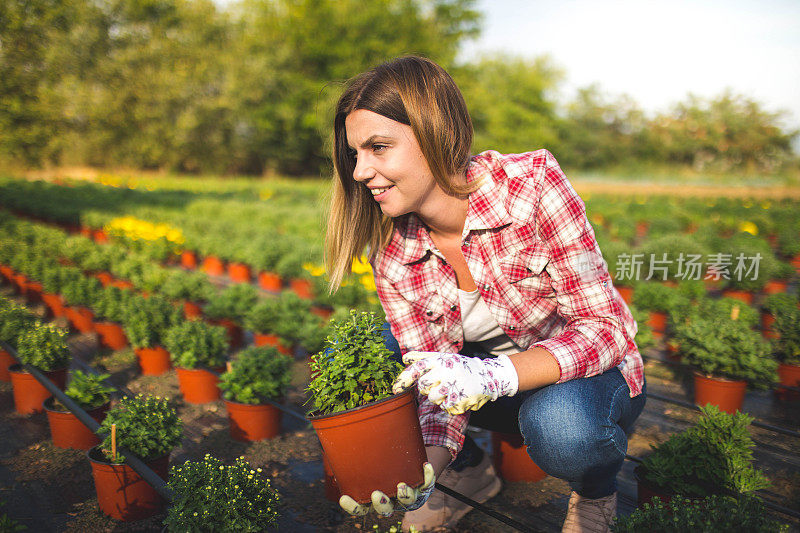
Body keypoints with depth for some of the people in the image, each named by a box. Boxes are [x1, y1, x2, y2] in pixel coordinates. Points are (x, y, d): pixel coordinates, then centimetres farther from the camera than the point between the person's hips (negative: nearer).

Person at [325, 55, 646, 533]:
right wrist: (422, 470, -33)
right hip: (494, 378, 4)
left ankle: (596, 491, 1)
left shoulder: (532, 182, -25)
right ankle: (469, 471, 10)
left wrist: (495, 374, -41)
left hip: (590, 375, -3)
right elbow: (435, 387, -12)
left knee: (559, 426, -38)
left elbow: (606, 326, -25)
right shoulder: (394, 258, -14)